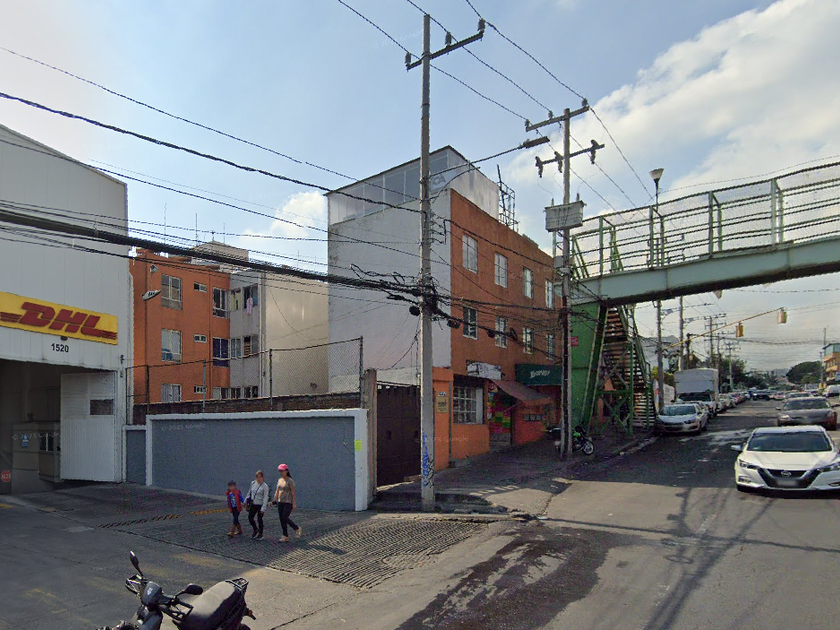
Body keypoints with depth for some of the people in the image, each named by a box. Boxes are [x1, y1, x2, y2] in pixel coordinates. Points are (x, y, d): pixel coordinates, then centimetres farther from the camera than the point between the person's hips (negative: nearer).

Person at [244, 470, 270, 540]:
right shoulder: (253, 483, 2)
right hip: (253, 504, 5)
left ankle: (260, 535, 20)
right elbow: (249, 492, 17)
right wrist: (246, 500, 16)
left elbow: (265, 498, -15)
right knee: (250, 518, 5)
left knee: (259, 520, 4)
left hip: (260, 505, -5)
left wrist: (263, 508, -17)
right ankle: (256, 530, 30)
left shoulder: (265, 486, -14)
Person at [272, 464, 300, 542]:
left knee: (285, 518, -10)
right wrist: (274, 501, 12)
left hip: (288, 502, -7)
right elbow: (277, 492, 16)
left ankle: (297, 529, 12)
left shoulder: (290, 481, -11)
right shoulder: (279, 480, 9)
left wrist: (294, 503, -16)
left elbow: (293, 493, -13)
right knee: (282, 519, 5)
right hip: (280, 502, 7)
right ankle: (285, 537, 12)